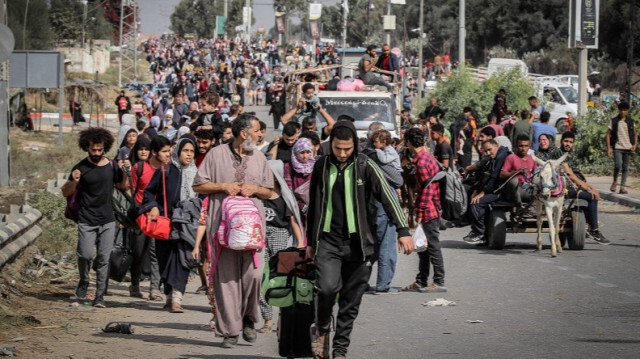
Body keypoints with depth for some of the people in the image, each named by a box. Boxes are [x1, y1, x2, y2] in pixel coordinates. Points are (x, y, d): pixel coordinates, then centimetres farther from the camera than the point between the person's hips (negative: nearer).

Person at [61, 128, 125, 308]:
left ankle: (100, 296, 4)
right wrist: (74, 182, -19)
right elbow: (65, 192, 1)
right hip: (86, 221, -2)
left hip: (107, 220, 2)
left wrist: (126, 172, 0)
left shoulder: (111, 166, 6)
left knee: (104, 259, -1)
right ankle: (83, 283, 14)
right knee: (85, 254, -13)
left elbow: (123, 185, 20)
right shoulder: (81, 168, -3)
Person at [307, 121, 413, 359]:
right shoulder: (321, 166, 5)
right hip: (328, 241, 0)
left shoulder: (365, 166, -2)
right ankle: (321, 329, 7)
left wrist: (403, 230, -20)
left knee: (351, 302, 2)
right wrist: (310, 241, 16)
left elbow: (387, 197, -8)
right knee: (327, 287, -20)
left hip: (358, 243, 0)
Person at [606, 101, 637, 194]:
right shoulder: (614, 121, 0)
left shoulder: (631, 121, 6)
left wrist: (635, 145, -1)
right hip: (617, 147, -3)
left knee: (625, 168, 3)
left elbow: (635, 134, 14)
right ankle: (615, 181, 6)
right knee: (618, 165, -18)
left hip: (628, 148, 3)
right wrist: (608, 148, -6)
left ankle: (623, 187, 8)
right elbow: (608, 134, 2)